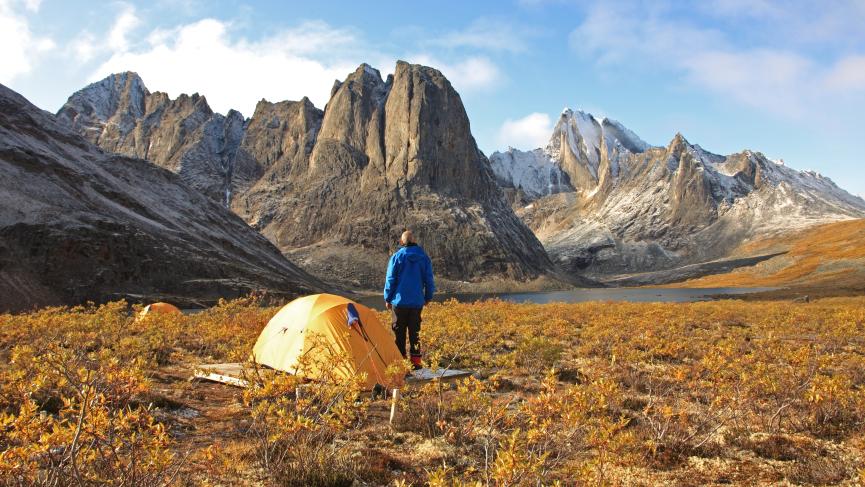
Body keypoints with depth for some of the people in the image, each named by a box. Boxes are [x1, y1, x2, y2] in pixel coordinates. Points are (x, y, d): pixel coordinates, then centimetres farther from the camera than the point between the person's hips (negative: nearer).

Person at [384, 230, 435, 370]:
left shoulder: (397, 256, -7)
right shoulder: (423, 257, 1)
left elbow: (390, 279, -4)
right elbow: (429, 279, 6)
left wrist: (388, 299, 6)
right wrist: (428, 297, 19)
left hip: (399, 301, -2)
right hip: (417, 301, 2)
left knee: (399, 332, 7)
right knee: (414, 332, 10)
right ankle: (416, 362, 11)